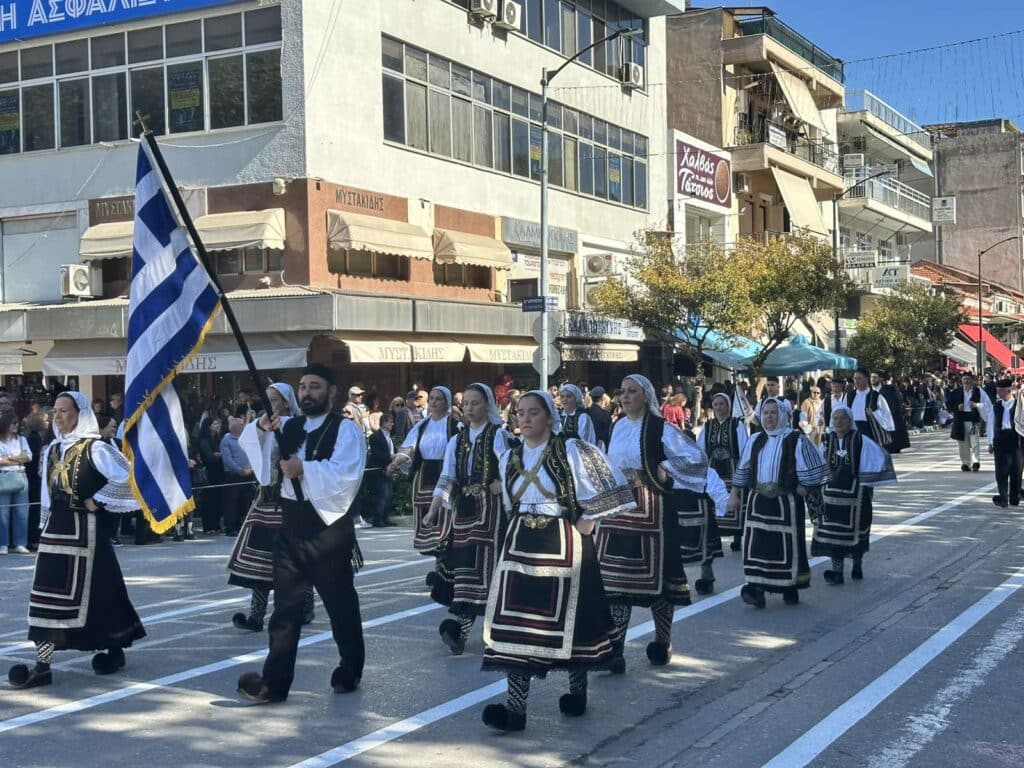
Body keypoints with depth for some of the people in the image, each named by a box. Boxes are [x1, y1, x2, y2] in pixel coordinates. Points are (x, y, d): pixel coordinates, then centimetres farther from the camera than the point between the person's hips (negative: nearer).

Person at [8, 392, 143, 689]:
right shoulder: (52, 450, 12)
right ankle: (42, 664, 8)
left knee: (97, 589, 2)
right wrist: (47, 524, 15)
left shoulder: (95, 448, -9)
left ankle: (115, 649, 21)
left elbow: (128, 478, -16)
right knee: (47, 593, 2)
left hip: (85, 529, -6)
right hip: (55, 528, 7)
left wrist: (97, 500, -14)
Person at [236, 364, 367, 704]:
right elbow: (249, 444, 6)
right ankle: (274, 682, 5)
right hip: (290, 526, 5)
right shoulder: (288, 427, 12)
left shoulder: (346, 430, -7)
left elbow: (345, 476, -20)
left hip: (329, 528, -5)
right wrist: (261, 428, -13)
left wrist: (304, 469, -26)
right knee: (286, 606, 4)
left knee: (341, 605, 9)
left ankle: (349, 673, 25)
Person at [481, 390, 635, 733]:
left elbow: (607, 484, -7)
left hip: (562, 543, -4)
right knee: (515, 619, -5)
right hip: (520, 543, 4)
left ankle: (577, 689, 26)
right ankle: (515, 706, -6)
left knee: (568, 616, 6)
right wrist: (524, 527, 13)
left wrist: (587, 521, -5)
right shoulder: (509, 458, 9)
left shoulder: (570, 451, -8)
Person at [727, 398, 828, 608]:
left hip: (786, 502, -3)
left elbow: (814, 472, -3)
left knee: (788, 544, 2)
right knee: (756, 544, -5)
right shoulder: (756, 441, 11)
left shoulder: (797, 441, -3)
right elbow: (742, 470, 17)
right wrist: (734, 495, 13)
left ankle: (791, 588, 16)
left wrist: (802, 490, -8)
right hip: (758, 501, 3)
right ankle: (757, 588, -7)